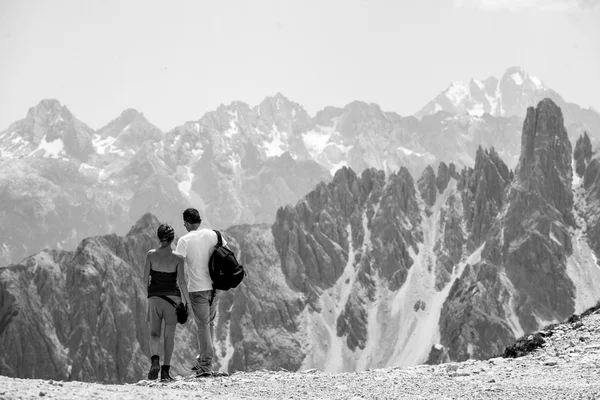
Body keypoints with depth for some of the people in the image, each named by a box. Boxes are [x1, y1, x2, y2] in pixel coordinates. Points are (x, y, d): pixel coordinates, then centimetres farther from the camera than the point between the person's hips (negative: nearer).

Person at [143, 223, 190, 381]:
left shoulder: (151, 254, -3)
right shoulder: (177, 258, -6)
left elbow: (145, 279, -1)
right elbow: (181, 282, -8)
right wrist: (188, 301, 1)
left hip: (154, 296, 1)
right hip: (172, 296, -1)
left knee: (154, 333, 9)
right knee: (169, 334, 7)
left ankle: (154, 359, -19)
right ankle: (166, 371, 4)